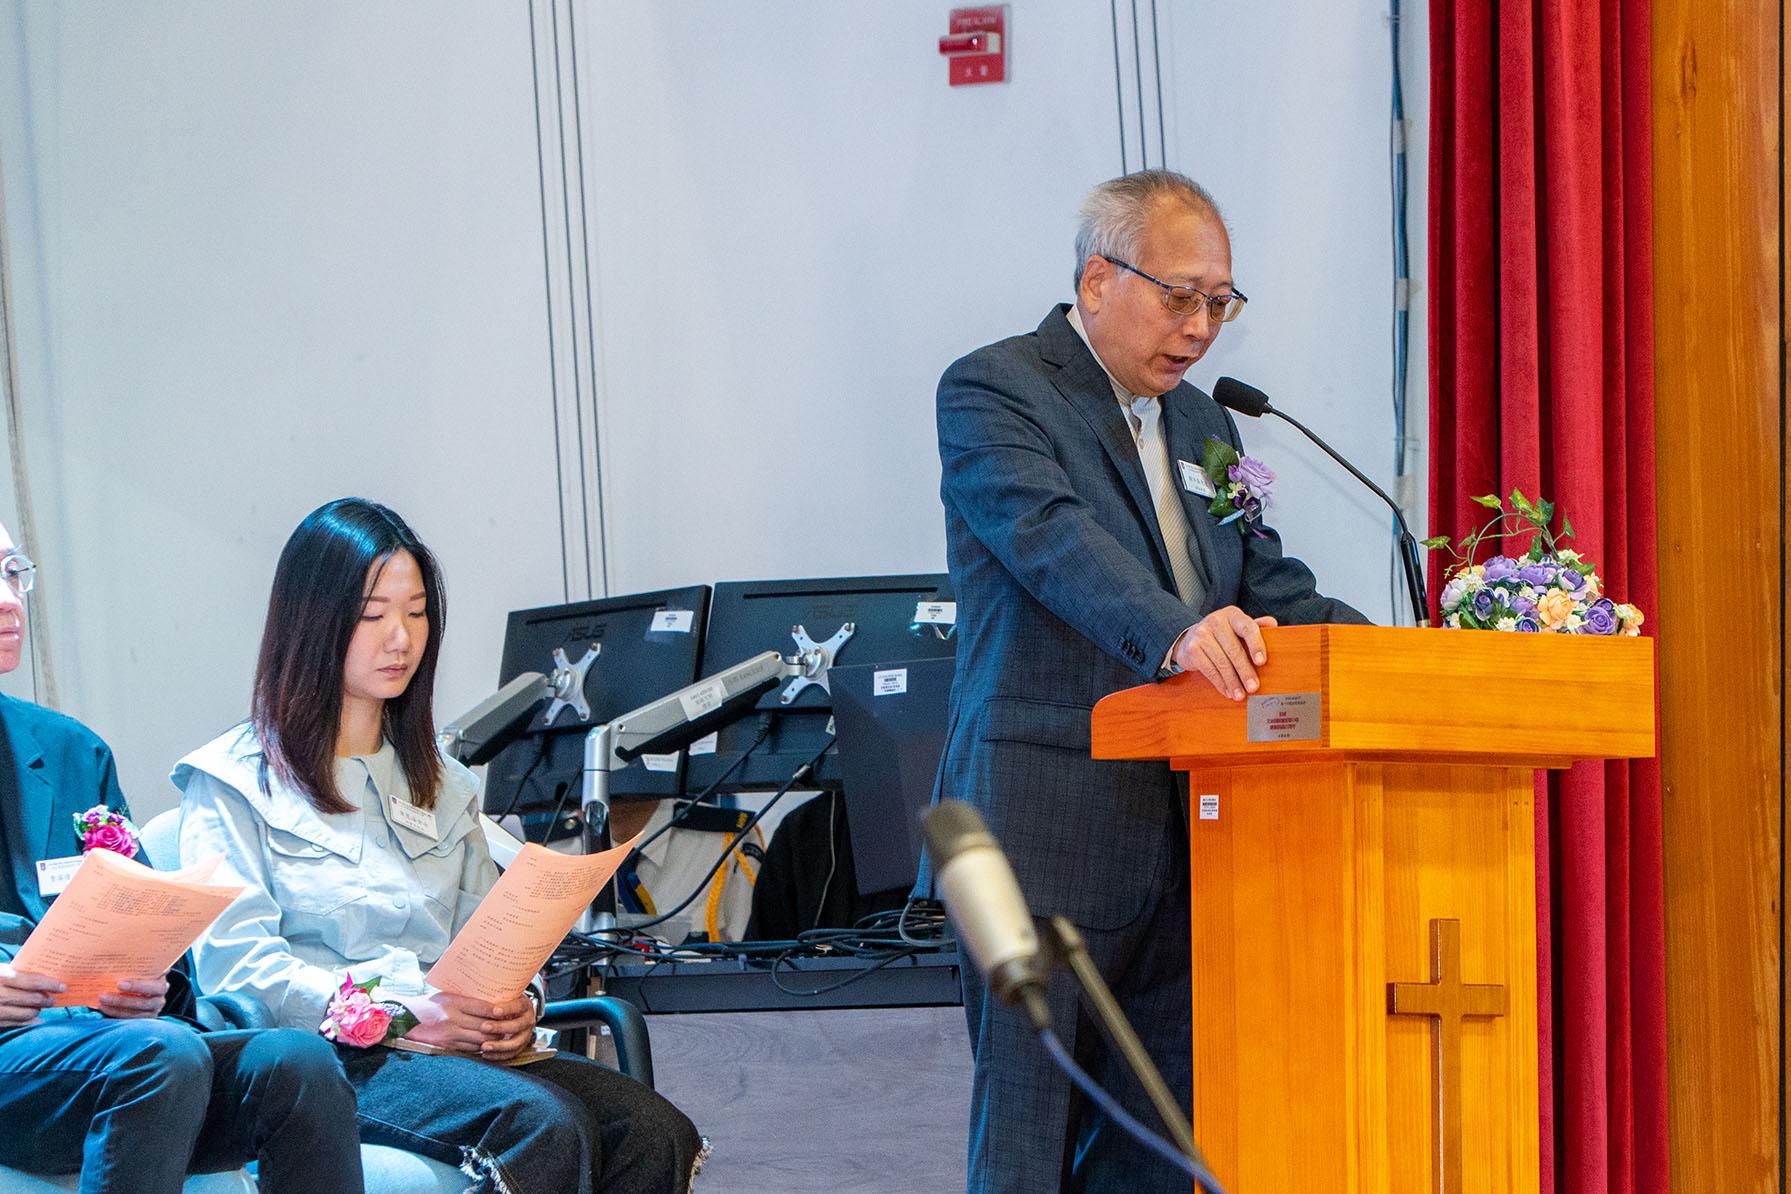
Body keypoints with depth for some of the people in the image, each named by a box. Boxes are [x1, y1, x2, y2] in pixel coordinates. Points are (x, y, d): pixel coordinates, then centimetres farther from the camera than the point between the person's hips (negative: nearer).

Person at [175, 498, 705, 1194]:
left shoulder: (441, 784, 26)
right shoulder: (233, 782, 5)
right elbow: (234, 961, -7)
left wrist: (514, 1005, -6)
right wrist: (398, 1014, -20)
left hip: (459, 1046, 6)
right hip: (325, 1057, -6)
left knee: (656, 1135, -23)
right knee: (547, 1127, -33)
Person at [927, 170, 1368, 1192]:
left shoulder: (1200, 425, 21)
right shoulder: (992, 391, -4)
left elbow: (1268, 586, 18)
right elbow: (1054, 539, -22)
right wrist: (1175, 633, -40)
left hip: (1180, 837, 8)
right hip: (1046, 835, -7)